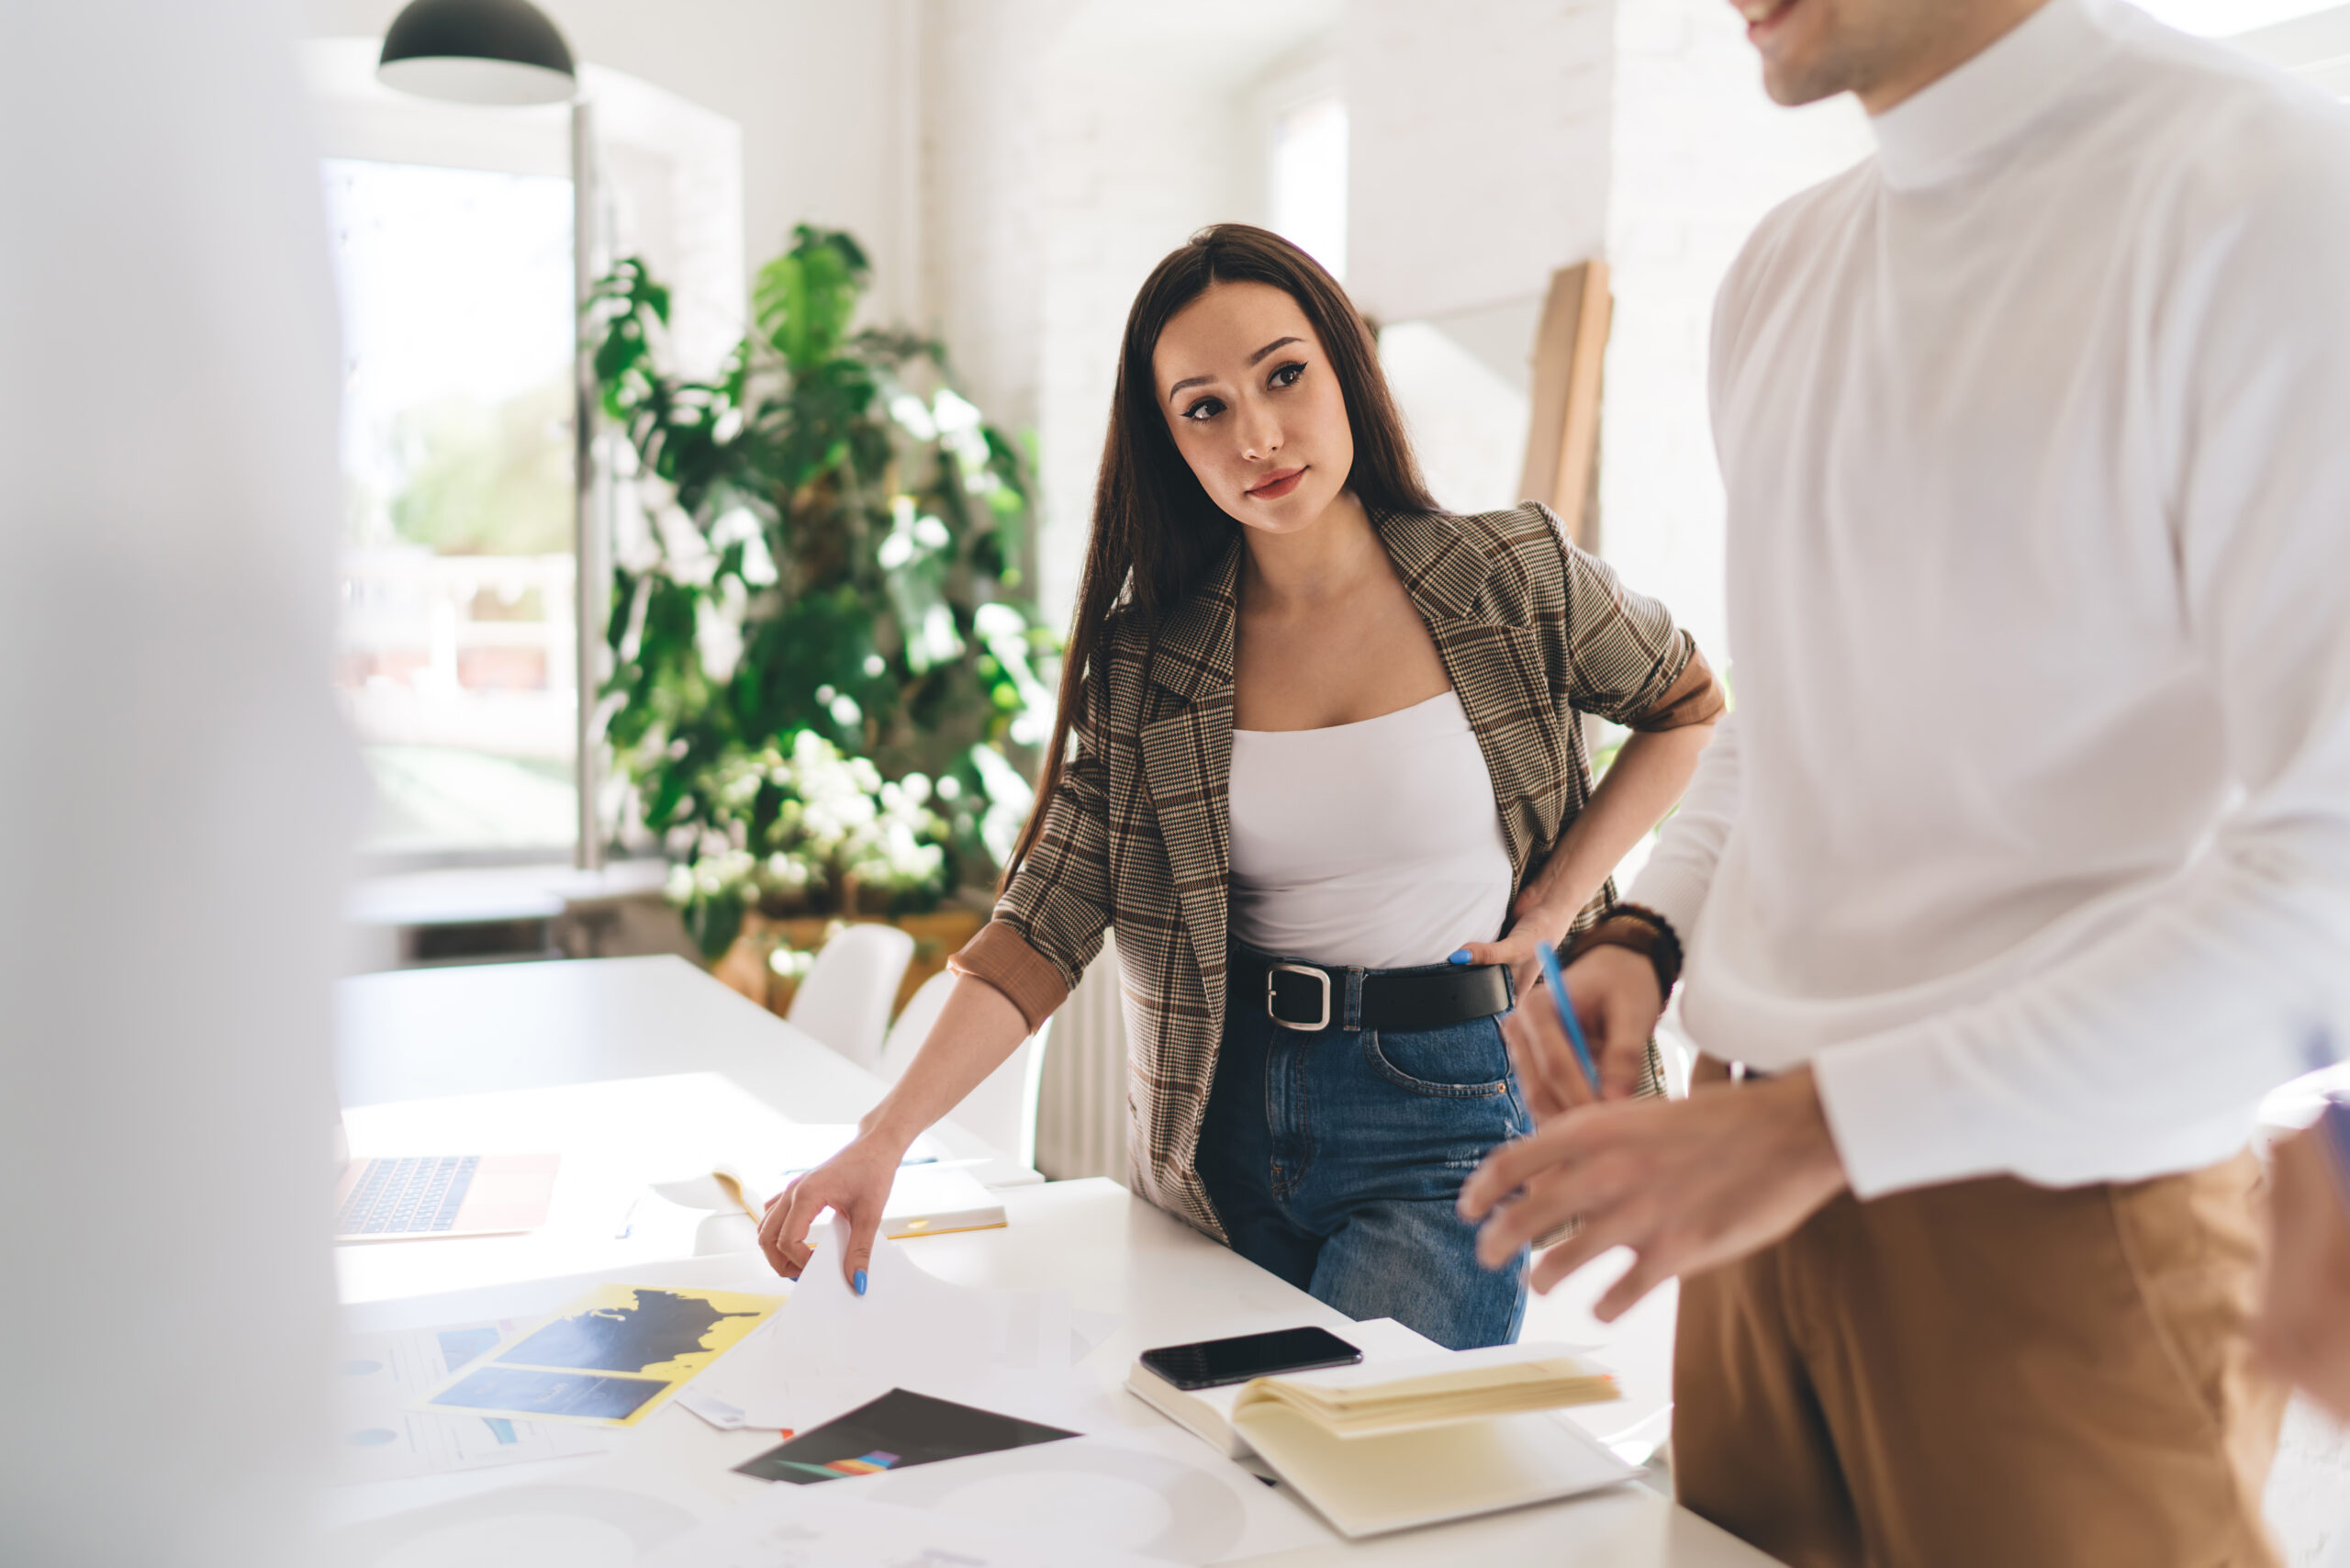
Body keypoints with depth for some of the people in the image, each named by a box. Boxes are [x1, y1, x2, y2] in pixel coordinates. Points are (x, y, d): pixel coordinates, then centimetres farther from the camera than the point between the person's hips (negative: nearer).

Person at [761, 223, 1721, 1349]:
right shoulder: (1146, 659, -1)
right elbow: (1044, 925, -5)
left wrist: (1553, 904, -1)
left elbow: (1694, 711, 11)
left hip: (1444, 1110, -2)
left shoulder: (1510, 579, -4)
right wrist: (884, 1137, -18)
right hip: (1223, 1123, 3)